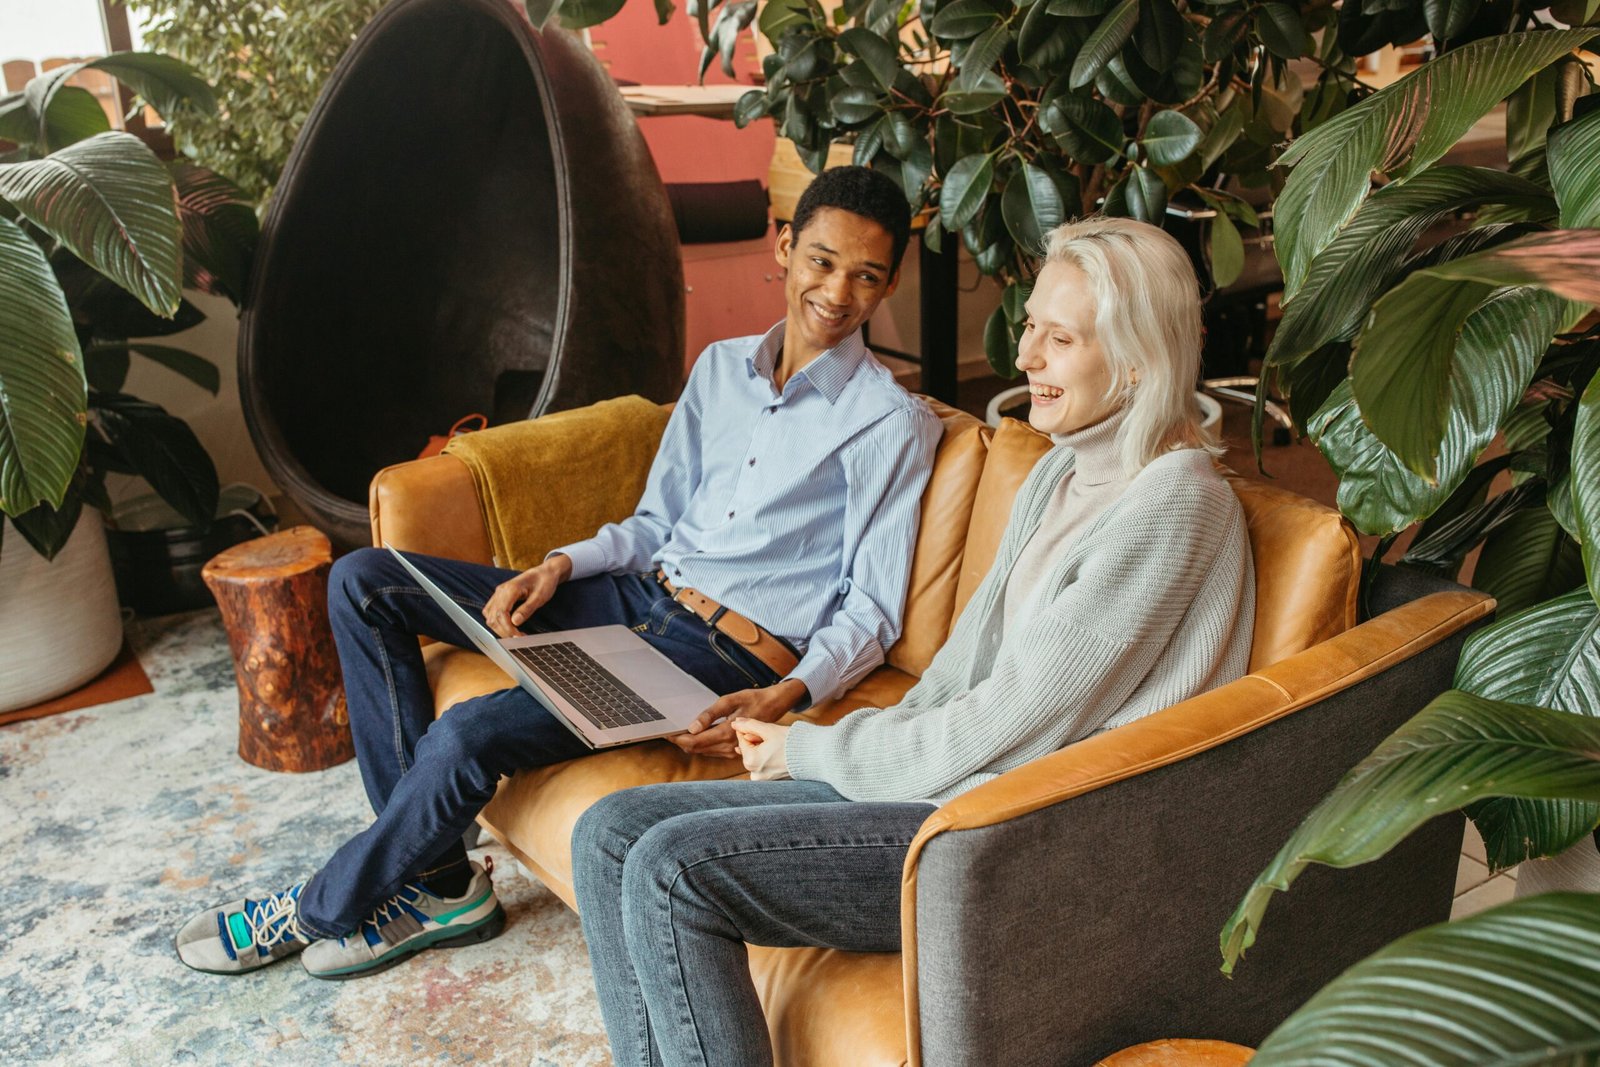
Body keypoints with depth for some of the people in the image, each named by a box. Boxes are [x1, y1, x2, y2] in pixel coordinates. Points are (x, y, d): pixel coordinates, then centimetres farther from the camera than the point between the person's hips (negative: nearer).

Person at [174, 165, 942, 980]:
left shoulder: (891, 423, -7)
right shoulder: (720, 368, 12)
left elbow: (871, 609, -9)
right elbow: (657, 522, 16)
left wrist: (788, 698, -26)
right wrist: (559, 567, -2)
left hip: (731, 654, -8)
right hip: (639, 593, 8)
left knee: (469, 735, -26)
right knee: (362, 583, 0)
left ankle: (319, 908, 6)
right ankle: (437, 880, -2)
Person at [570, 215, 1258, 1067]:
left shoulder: (1172, 504, -16)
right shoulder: (1063, 471, 13)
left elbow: (1017, 725, -17)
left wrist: (812, 751, -7)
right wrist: (869, 743, 0)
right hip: (956, 777, 9)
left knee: (671, 870, -21)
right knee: (612, 834, -2)